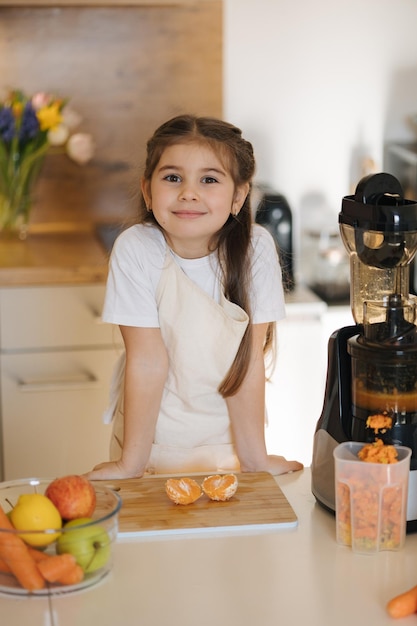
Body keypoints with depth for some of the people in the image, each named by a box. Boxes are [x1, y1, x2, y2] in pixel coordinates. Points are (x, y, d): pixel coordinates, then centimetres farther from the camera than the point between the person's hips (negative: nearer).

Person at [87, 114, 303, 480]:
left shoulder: (256, 248, -18)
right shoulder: (135, 250, -21)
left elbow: (249, 357, -16)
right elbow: (148, 360, -20)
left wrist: (255, 457, -13)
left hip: (228, 434, 1)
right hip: (154, 433, -1)